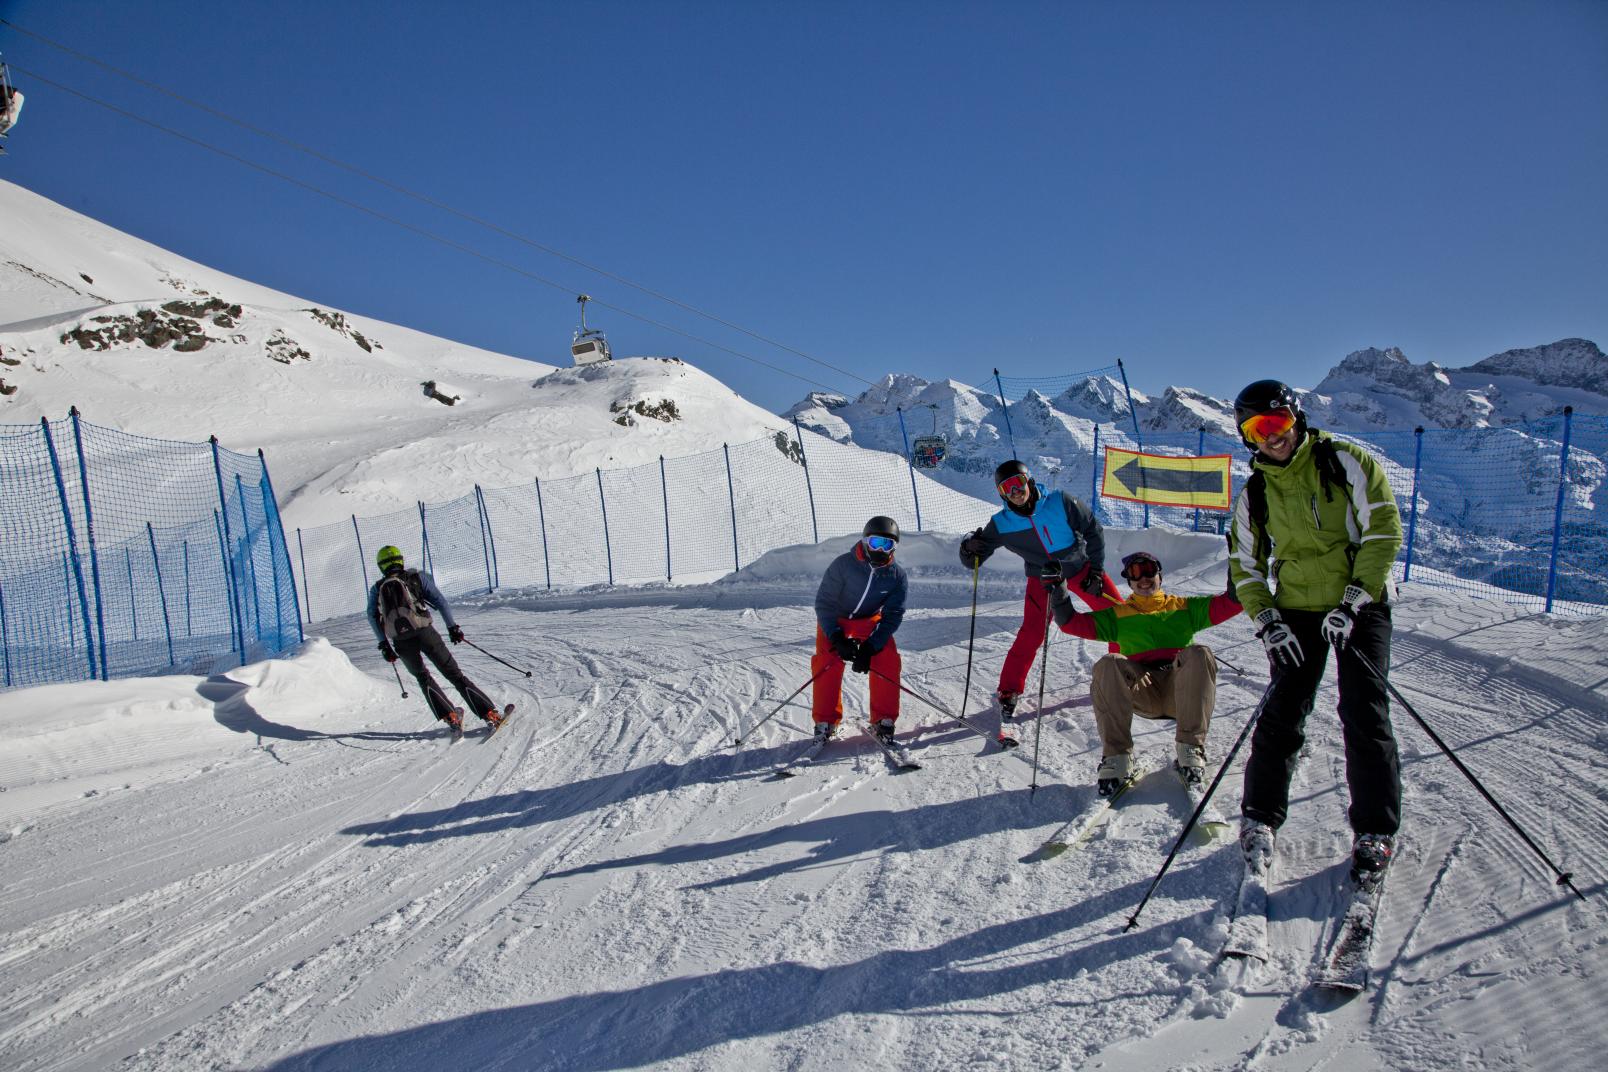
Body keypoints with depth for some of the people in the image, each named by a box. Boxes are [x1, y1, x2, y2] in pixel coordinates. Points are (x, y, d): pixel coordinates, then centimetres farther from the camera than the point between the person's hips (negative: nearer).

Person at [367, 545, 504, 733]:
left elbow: (372, 616, 9)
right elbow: (440, 601, 7)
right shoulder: (416, 576, 15)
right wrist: (452, 627, 12)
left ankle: (450, 717, 11)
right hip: (424, 632, -1)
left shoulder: (377, 588, 20)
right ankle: (490, 714, -5)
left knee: (422, 677, 24)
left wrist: (384, 645, 13)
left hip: (400, 641, 1)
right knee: (454, 674, 3)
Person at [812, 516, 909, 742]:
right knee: (826, 663, -22)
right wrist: (837, 639, -30)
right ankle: (825, 721, -7)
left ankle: (883, 719, -6)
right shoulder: (843, 564, -24)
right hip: (835, 621, -2)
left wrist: (870, 647, -28)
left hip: (870, 621, 2)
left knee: (887, 660, -20)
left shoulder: (897, 575, -16)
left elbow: (893, 615, -16)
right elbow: (824, 603, -19)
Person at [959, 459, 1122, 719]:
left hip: (1081, 568, 1)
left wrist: (1096, 570, -11)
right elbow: (972, 562, -13)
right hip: (1042, 578, -1)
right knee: (1031, 634, -14)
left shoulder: (1060, 502, -23)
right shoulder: (1001, 524, -19)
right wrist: (968, 548, -37)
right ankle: (1008, 692, -2)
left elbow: (1093, 530, -10)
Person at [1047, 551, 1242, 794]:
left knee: (1198, 654, -30)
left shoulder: (1185, 607, 26)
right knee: (1109, 665, -30)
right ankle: (1116, 756, -31)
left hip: (1181, 690, 0)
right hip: (1141, 694, 0)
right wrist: (1060, 599, -4)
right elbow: (1076, 623, 13)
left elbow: (1224, 605, 13)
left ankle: (1189, 747, -29)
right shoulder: (1118, 615, 25)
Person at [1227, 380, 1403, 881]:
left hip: (1361, 607, -2)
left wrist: (1354, 600, -15)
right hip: (1297, 613, 3)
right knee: (1281, 716, -1)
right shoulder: (1254, 494, 5)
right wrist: (1266, 621, -4)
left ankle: (1375, 831, 7)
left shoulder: (1345, 463, -5)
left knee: (1365, 717, -6)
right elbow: (1245, 566, 11)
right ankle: (1260, 816, 12)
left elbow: (1384, 529, -8)